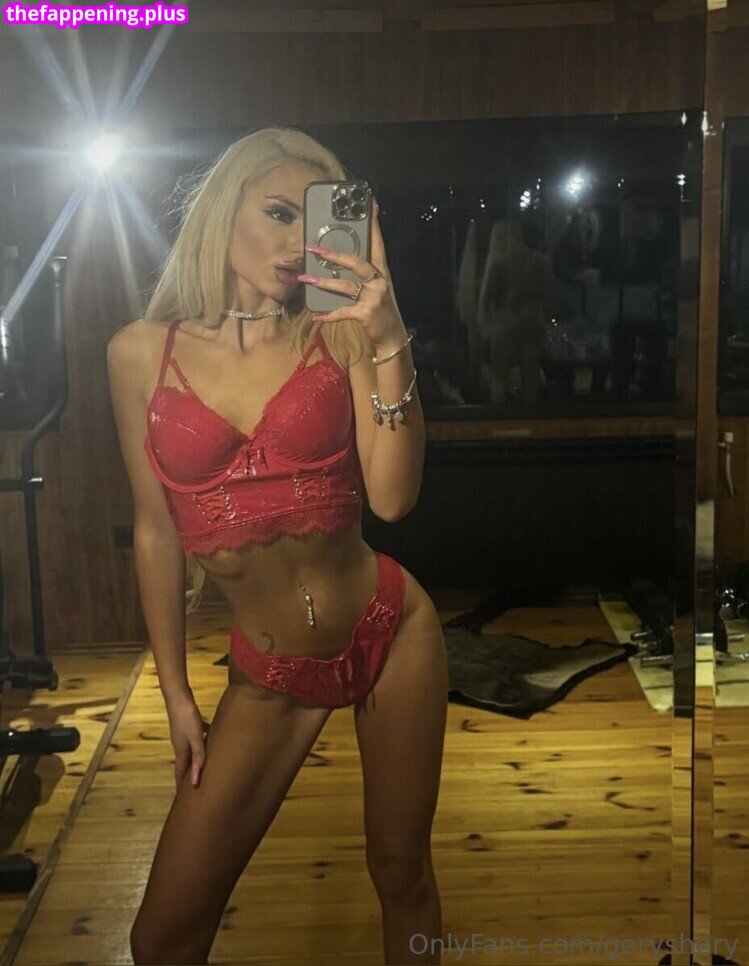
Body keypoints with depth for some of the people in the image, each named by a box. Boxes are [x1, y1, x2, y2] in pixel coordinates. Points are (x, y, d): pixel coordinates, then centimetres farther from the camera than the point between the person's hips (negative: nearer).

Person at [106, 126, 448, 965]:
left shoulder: (342, 331, -5)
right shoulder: (141, 352, -2)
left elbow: (392, 497, -15)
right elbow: (155, 533, 4)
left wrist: (388, 344, -24)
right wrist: (176, 695, 7)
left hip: (389, 630, 0)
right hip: (268, 673, 1)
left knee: (403, 874, 13)